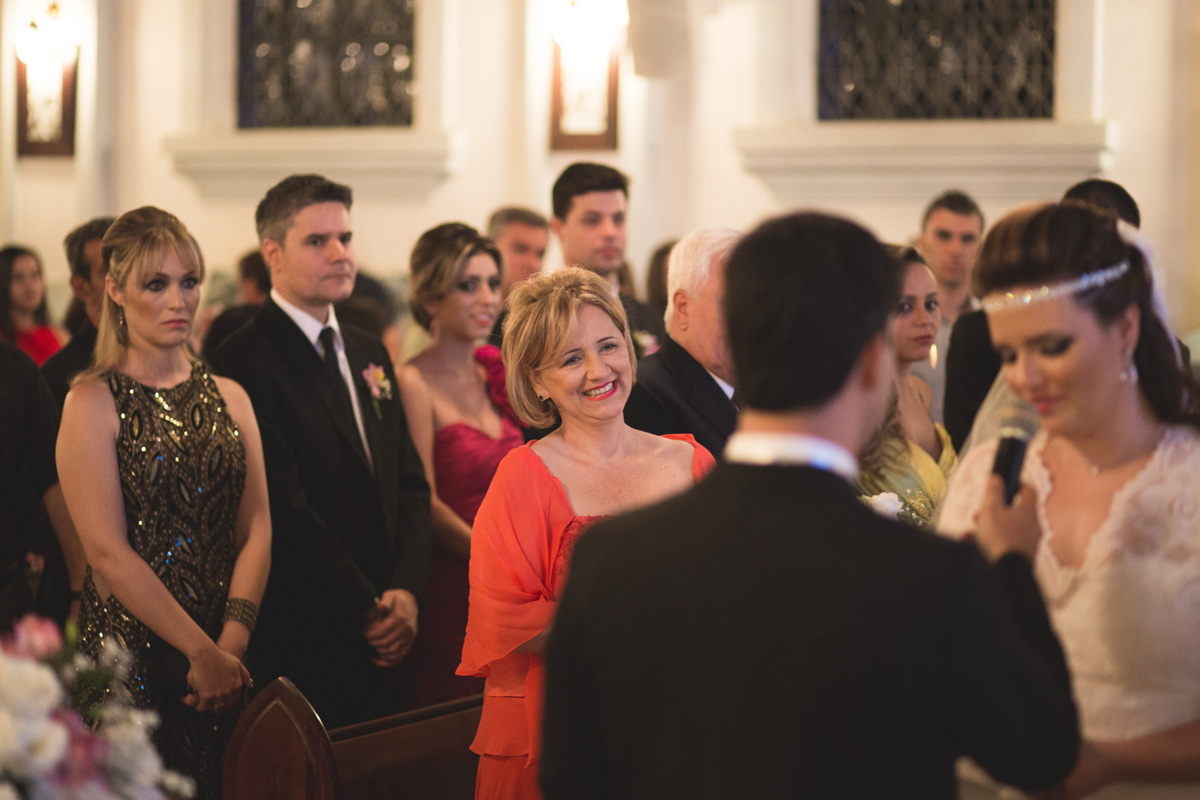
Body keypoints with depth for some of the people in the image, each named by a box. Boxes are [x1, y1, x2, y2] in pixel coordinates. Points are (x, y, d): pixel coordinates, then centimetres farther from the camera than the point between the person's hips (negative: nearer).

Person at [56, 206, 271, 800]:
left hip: (228, 657, 4)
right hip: (130, 653, -4)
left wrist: (232, 641, -11)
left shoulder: (228, 397, 11)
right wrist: (201, 649, -14)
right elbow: (108, 552, -11)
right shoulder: (93, 402, -5)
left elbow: (257, 529, 4)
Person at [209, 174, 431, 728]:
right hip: (300, 645, -7)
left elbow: (411, 485, 13)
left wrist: (407, 591, -3)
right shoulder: (246, 361, -10)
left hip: (381, 641, 7)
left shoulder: (369, 355, 16)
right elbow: (286, 511, -15)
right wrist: (369, 612, -13)